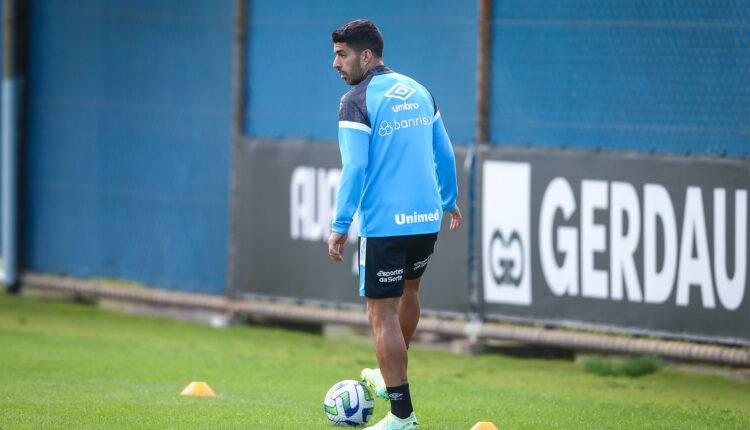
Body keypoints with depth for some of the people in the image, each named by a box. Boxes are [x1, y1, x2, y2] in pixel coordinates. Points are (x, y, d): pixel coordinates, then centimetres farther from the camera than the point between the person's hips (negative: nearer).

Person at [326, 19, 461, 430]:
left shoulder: (357, 102, -10)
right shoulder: (418, 92, 10)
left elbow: (354, 168, -17)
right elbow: (444, 153, 17)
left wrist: (340, 226, -14)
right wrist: (449, 200, 30)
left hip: (384, 223, -7)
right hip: (426, 219, 7)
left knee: (383, 314, -2)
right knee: (408, 291, 28)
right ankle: (391, 378, 47)